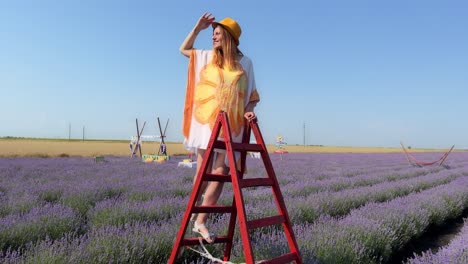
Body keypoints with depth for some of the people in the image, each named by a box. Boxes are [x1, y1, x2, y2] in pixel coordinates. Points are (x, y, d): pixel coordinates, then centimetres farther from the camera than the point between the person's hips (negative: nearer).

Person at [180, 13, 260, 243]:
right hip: (206, 120, 0)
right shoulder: (207, 56, 10)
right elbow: (184, 49, 24)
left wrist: (248, 111, -8)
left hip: (231, 125, 0)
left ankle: (201, 220, 3)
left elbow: (250, 95, 11)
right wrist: (198, 27, 13)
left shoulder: (245, 63, 7)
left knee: (220, 171, -5)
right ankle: (195, 213, 18)